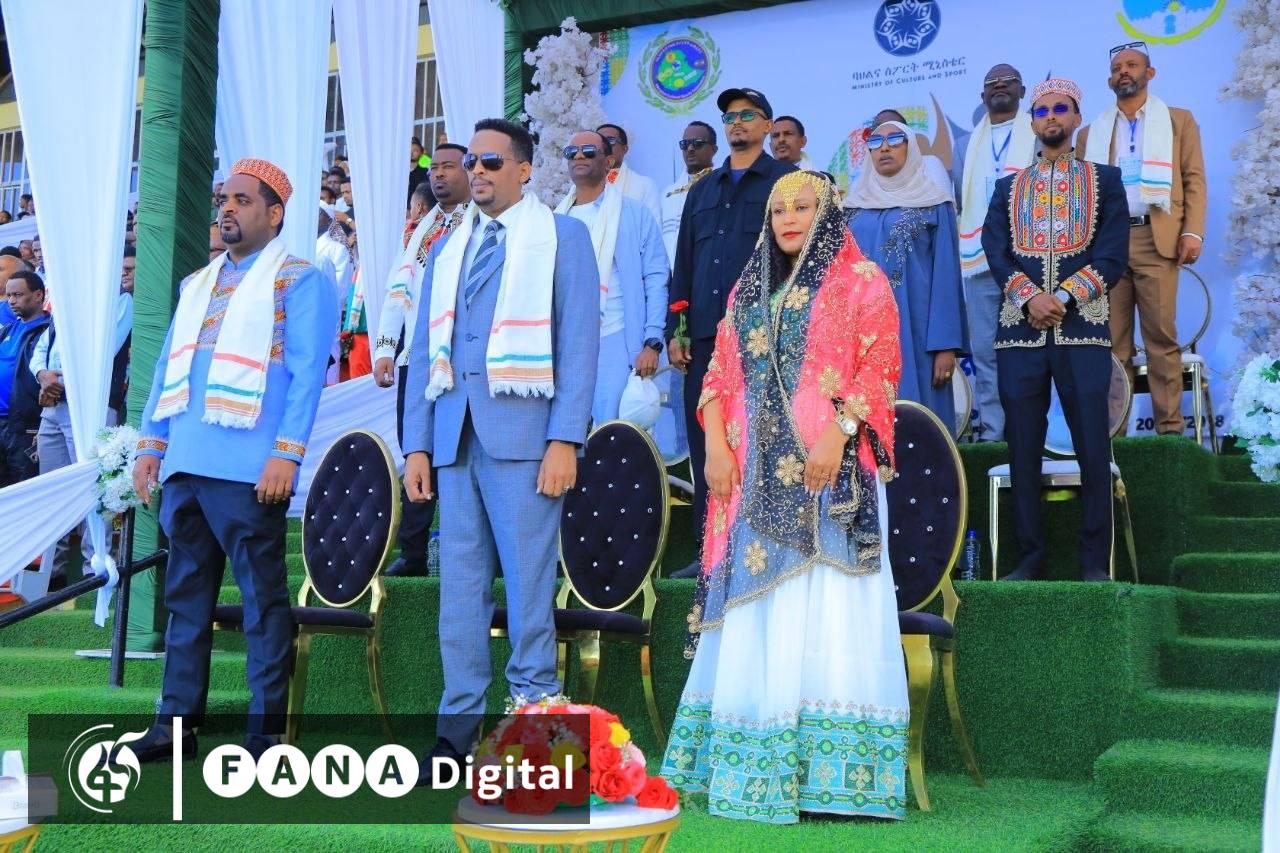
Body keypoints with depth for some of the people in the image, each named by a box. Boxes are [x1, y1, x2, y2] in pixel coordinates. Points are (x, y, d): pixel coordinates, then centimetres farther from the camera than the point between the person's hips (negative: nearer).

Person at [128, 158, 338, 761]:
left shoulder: (298, 280, 0)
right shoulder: (198, 284, 21)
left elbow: (306, 373, -9)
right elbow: (168, 368, 23)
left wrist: (287, 452, -17)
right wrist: (151, 443, 15)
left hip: (248, 466, -7)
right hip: (186, 463, 7)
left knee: (262, 594, -3)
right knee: (186, 593, 10)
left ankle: (265, 733, 2)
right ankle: (177, 723, 17)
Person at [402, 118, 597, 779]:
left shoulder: (562, 237, 7)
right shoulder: (446, 251, 21)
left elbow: (578, 343, -2)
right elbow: (424, 353, 19)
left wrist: (565, 439, -11)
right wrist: (416, 445, 9)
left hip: (524, 431, -5)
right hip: (455, 436, 5)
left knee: (528, 581, -4)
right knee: (460, 586, 5)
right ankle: (458, 724, 11)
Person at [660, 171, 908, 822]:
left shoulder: (861, 282, 5)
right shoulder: (749, 290, 20)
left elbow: (880, 368, -5)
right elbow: (720, 375, 15)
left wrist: (837, 433, -18)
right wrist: (716, 444, 0)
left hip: (830, 472, -5)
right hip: (756, 474, 5)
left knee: (825, 610, -8)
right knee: (752, 609, 5)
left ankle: (825, 771, -5)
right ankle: (751, 758, 11)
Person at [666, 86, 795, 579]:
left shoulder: (786, 182, 6)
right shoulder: (703, 190, 22)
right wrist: (676, 329, 12)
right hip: (706, 334, 5)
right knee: (704, 438, 3)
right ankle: (709, 548, 9)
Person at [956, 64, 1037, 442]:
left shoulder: (1039, 136, 8)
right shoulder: (968, 144, 21)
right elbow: (957, 200, 20)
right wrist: (959, 247, 8)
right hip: (980, 259, 4)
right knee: (984, 349, 1)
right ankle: (991, 430, 5)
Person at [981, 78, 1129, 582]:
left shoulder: (1104, 180, 12)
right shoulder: (1009, 188, 17)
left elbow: (1114, 254, 0)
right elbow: (995, 251, 3)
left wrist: (1062, 296, -13)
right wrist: (1029, 297, -14)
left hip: (1083, 328, -2)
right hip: (1019, 329, 2)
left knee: (1093, 446, -4)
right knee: (1023, 448, 2)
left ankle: (1095, 561, 4)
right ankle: (1030, 556, 10)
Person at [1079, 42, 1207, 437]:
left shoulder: (1178, 120, 15)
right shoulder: (1091, 133, 20)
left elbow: (1194, 180, 7)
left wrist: (1193, 231, -6)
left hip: (1157, 237, -2)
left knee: (1161, 337, -4)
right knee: (1112, 341, -1)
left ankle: (1170, 426, -2)